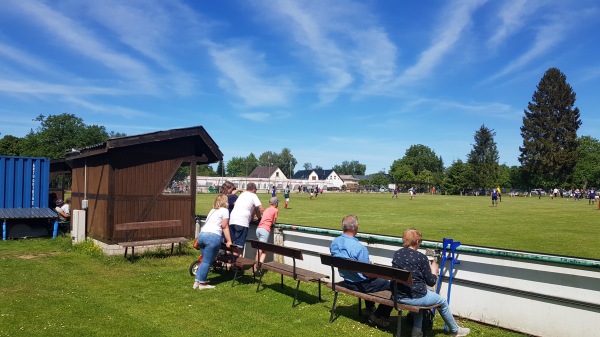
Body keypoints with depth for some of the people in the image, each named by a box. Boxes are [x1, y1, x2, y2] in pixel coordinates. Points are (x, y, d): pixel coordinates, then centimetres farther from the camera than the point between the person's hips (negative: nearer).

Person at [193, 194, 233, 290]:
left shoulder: (212, 210, 28)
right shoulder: (224, 210, 7)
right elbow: (225, 227, 2)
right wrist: (229, 241, 3)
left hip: (201, 235, 7)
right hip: (212, 236, -7)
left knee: (205, 260, 18)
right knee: (207, 261, 0)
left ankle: (197, 281, 18)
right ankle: (202, 283, 5)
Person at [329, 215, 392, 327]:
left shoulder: (334, 243, -8)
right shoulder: (359, 247, -30)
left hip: (346, 281, 8)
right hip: (360, 284, -8)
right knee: (392, 285, 3)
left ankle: (369, 310, 45)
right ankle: (377, 316, 12)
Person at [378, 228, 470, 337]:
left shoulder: (396, 254, 3)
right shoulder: (421, 257, -14)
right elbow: (431, 282, -7)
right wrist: (434, 270, 13)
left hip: (398, 296, 6)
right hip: (415, 297, -6)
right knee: (442, 302, 22)